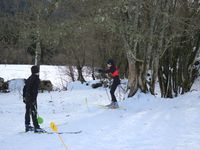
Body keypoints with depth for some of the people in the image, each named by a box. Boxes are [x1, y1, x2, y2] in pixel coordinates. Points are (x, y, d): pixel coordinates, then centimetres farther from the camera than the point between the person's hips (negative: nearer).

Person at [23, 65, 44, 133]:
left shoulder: (29, 78, 13)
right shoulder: (36, 79, -13)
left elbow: (24, 88, 19)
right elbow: (35, 90, -20)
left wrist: (24, 97, 25)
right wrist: (34, 99, -20)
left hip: (27, 98, 9)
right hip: (32, 98, -9)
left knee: (28, 112, 15)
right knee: (34, 112, -10)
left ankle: (27, 126, 22)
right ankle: (36, 127, -12)